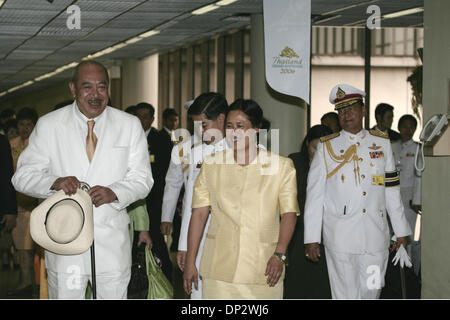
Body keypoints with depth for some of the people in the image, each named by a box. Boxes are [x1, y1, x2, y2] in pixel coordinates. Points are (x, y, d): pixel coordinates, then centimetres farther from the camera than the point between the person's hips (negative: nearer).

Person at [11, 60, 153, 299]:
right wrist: (54, 182, -20)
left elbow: (142, 179, 3)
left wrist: (114, 192, -18)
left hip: (113, 243, 1)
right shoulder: (48, 125, 1)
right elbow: (23, 176, 0)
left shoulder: (130, 125, 4)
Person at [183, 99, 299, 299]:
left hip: (262, 268, -1)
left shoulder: (281, 166, 4)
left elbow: (289, 213, -1)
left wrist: (279, 255, -14)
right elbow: (199, 213, 7)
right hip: (219, 266, 1)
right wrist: (190, 261, 2)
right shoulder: (211, 165, 10)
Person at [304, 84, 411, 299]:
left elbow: (392, 191, 12)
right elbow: (314, 195, 2)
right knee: (345, 295, -2)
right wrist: (311, 238, -2)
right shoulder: (326, 147, 5)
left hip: (376, 237, 2)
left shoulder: (382, 143, 11)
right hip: (340, 239, -2)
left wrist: (401, 232, 10)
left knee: (372, 293, 7)